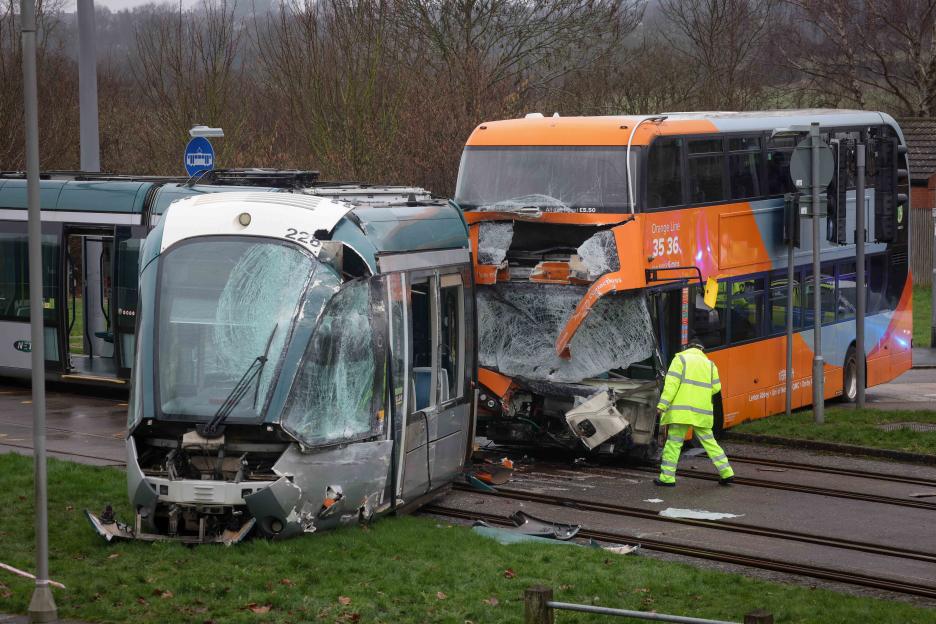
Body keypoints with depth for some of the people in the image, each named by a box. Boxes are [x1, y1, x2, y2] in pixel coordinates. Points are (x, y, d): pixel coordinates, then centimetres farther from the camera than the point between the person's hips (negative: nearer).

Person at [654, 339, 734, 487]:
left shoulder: (681, 359, 1)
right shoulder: (709, 364, 14)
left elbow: (672, 383, -9)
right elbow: (716, 387, 8)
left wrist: (662, 404, -13)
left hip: (681, 410, -4)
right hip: (702, 412, 4)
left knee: (673, 443, -1)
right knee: (709, 442, 13)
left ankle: (667, 477, -4)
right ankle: (727, 473, 10)